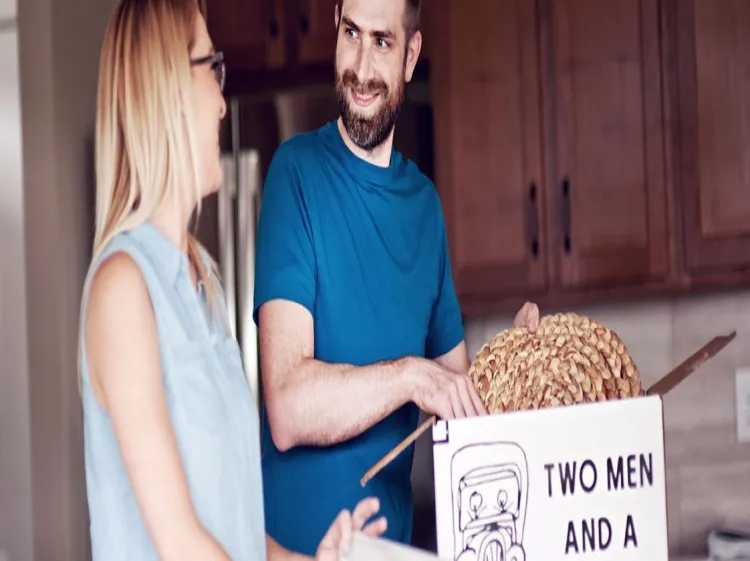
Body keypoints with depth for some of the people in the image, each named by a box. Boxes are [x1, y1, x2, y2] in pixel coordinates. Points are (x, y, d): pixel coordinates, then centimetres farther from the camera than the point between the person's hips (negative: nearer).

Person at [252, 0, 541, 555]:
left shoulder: (424, 201, 6)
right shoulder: (297, 171, -11)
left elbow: (458, 387, 11)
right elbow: (288, 410, -19)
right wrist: (409, 375, -27)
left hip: (394, 537, 5)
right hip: (301, 536, -5)